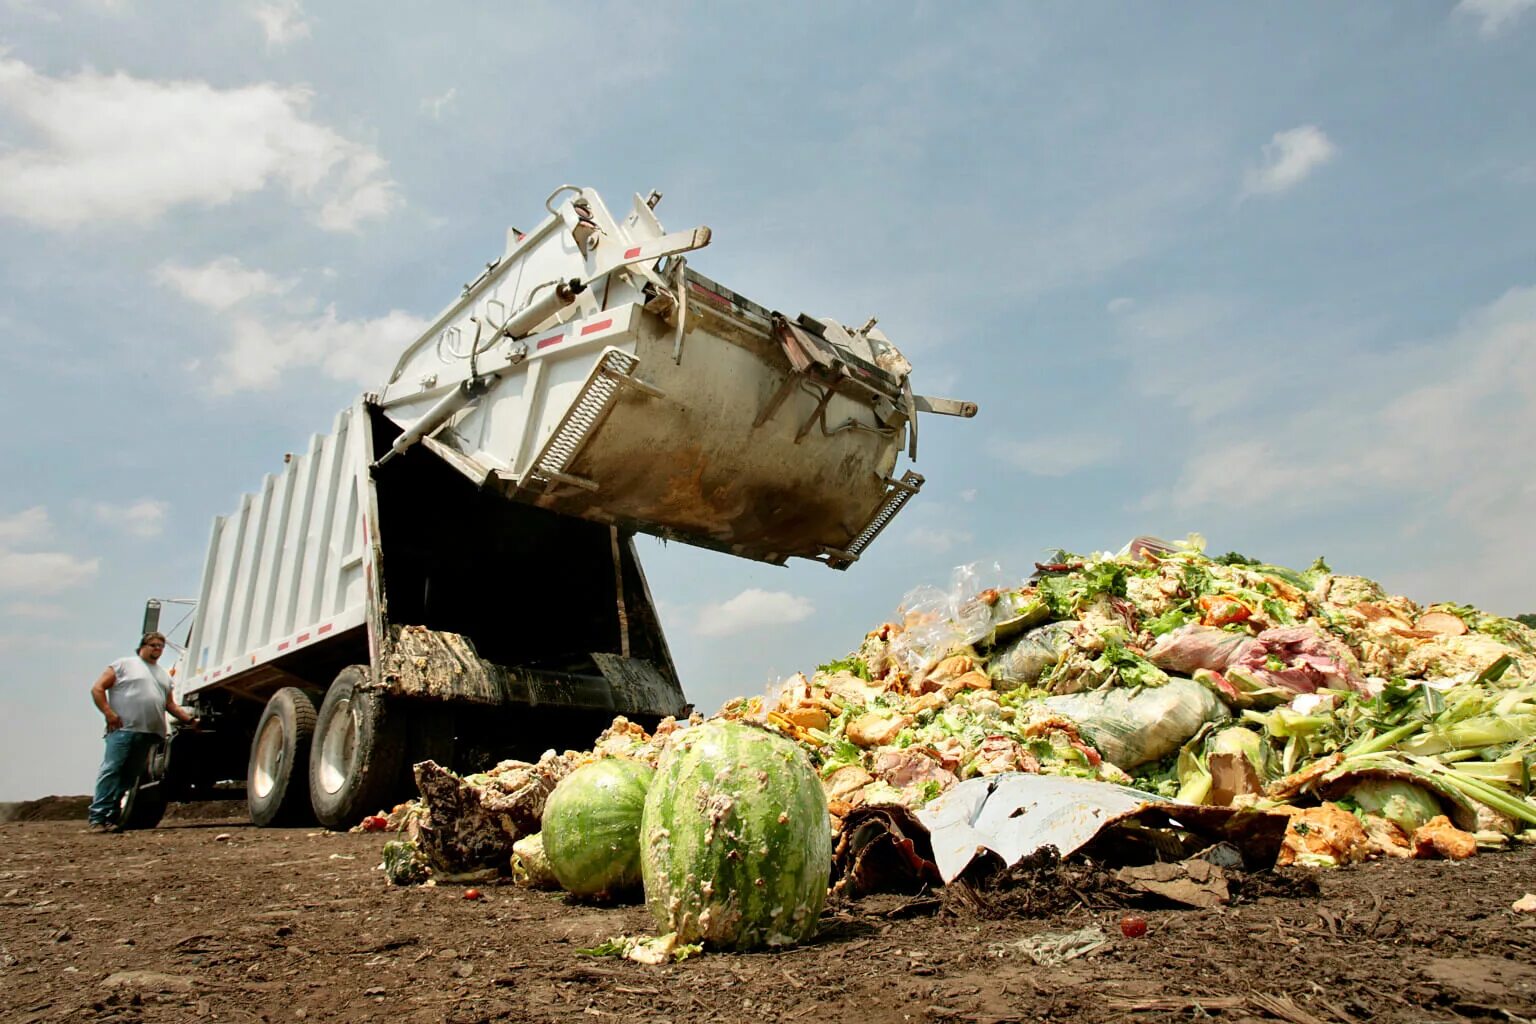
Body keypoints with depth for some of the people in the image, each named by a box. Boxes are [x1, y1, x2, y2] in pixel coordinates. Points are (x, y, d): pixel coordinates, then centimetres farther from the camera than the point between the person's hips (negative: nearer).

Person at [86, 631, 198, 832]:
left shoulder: (164, 675, 25)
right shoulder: (124, 665, 8)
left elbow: (171, 705, 25)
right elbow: (97, 689, 3)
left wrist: (190, 719, 14)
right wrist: (108, 713, -9)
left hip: (148, 733, 6)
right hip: (123, 729, -5)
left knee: (129, 776, 2)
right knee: (111, 770, -12)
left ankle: (110, 816, 4)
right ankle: (97, 817, -12)